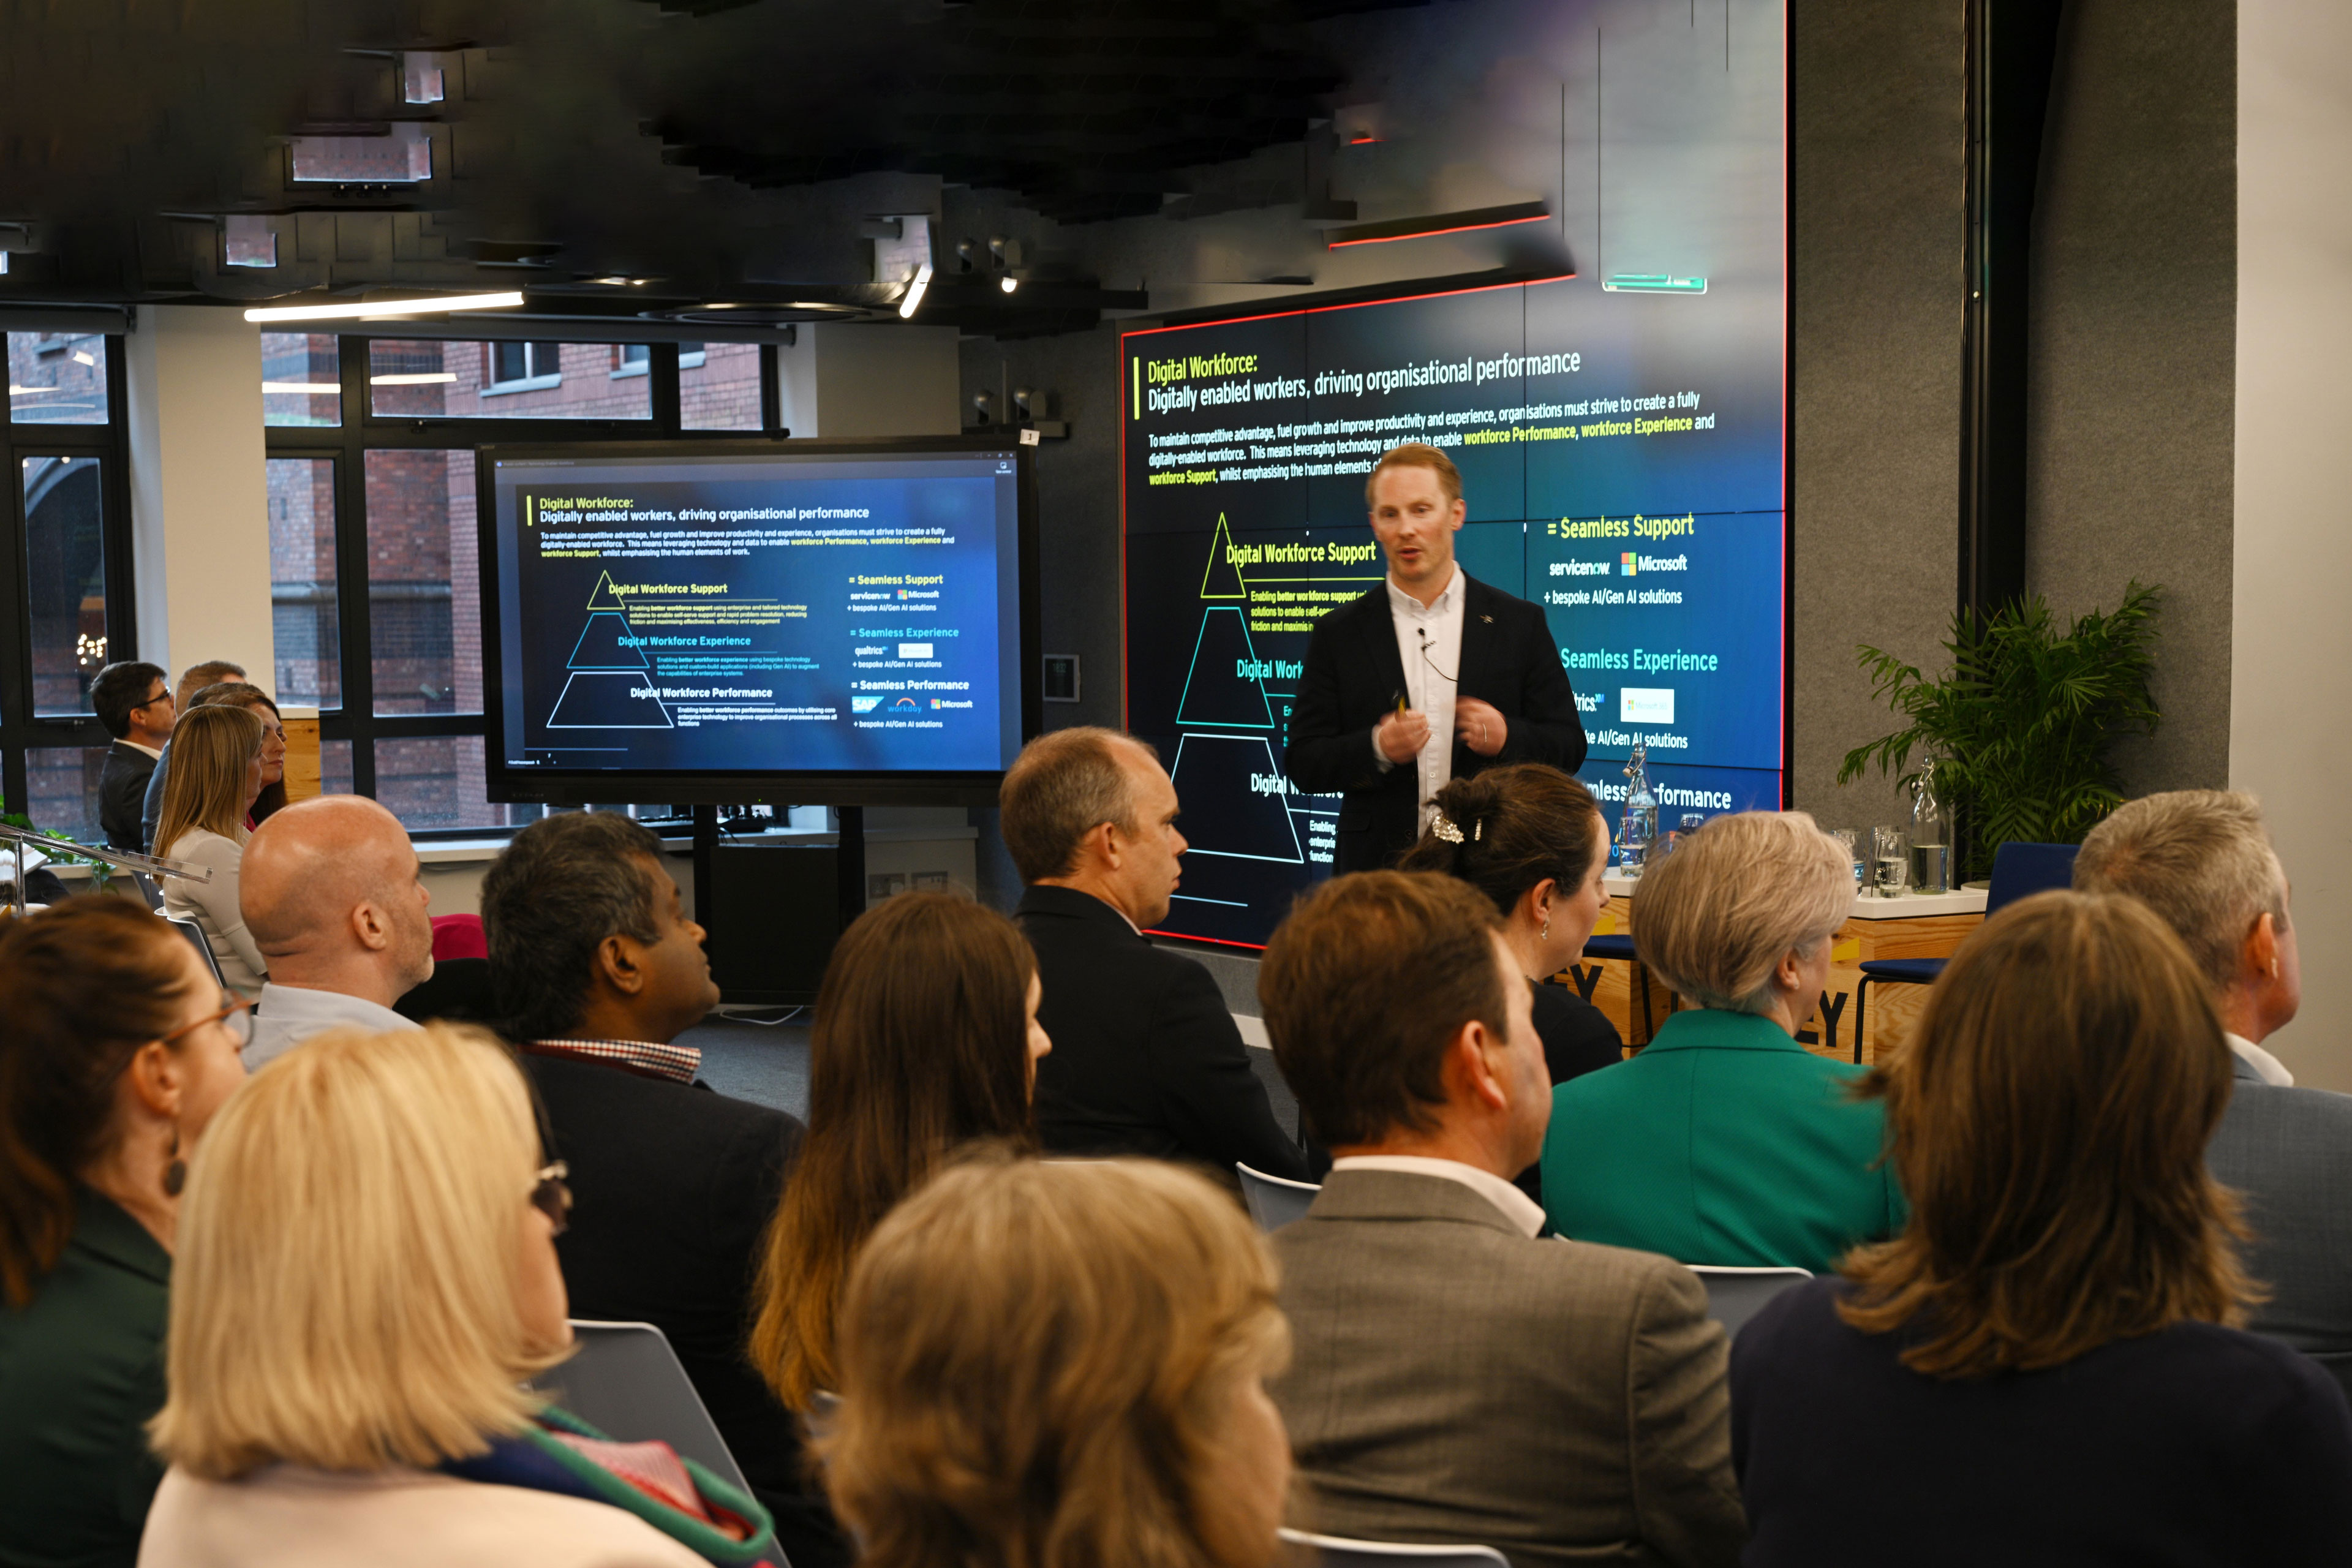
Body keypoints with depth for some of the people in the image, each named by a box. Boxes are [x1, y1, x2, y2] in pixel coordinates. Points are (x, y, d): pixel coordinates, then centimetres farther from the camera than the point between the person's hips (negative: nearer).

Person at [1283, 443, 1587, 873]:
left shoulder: (1520, 624, 7)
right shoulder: (1338, 634, 7)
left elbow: (1568, 746, 7)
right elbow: (1303, 765, 3)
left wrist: (1507, 737, -14)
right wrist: (1377, 748, -15)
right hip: (1378, 870, 0)